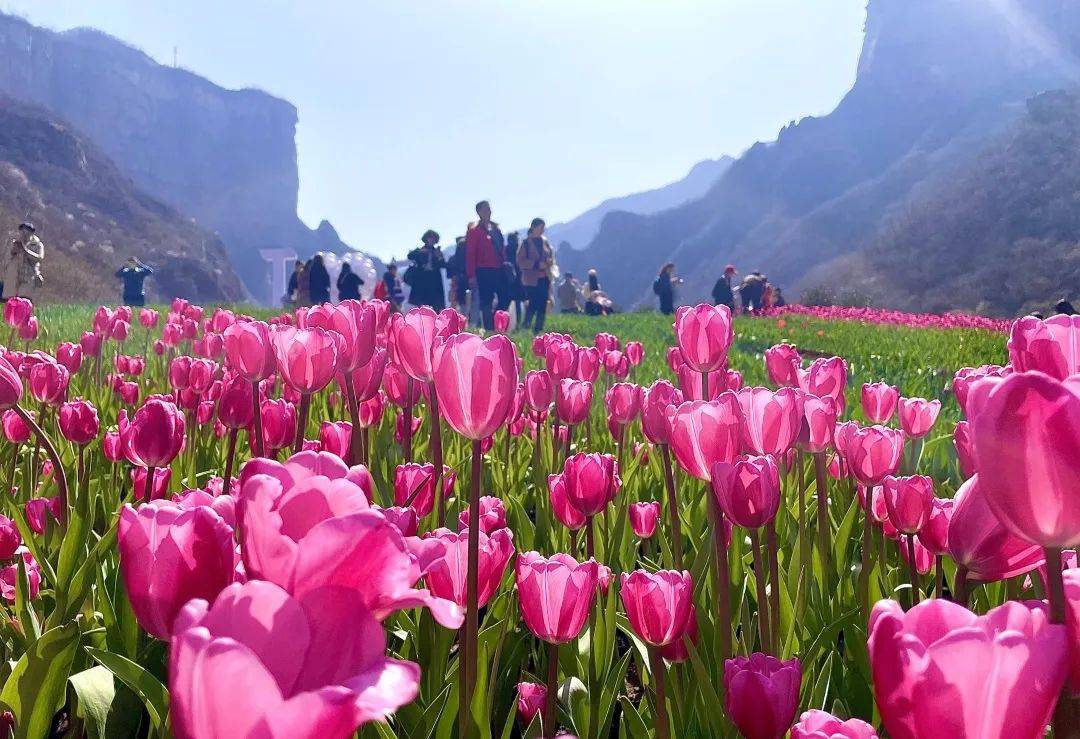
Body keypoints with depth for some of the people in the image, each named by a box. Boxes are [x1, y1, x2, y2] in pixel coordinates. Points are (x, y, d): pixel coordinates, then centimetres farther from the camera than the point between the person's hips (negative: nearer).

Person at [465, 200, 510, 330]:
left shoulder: (495, 227, 16)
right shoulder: (474, 230, -6)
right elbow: (470, 254, -9)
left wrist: (505, 263, 12)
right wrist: (471, 276, -14)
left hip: (499, 270, 7)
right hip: (484, 271, -7)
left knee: (506, 298, 5)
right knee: (486, 302, -1)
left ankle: (493, 323, 19)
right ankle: (489, 329, 4)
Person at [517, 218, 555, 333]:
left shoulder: (545, 242, 12)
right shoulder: (526, 243, -4)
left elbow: (551, 254, 23)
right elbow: (520, 261, -10)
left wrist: (550, 261, 0)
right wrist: (537, 264, -19)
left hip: (544, 278, 6)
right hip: (531, 279, -6)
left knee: (543, 305, 3)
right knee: (533, 304, -13)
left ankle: (538, 329, 10)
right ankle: (526, 327, 0)